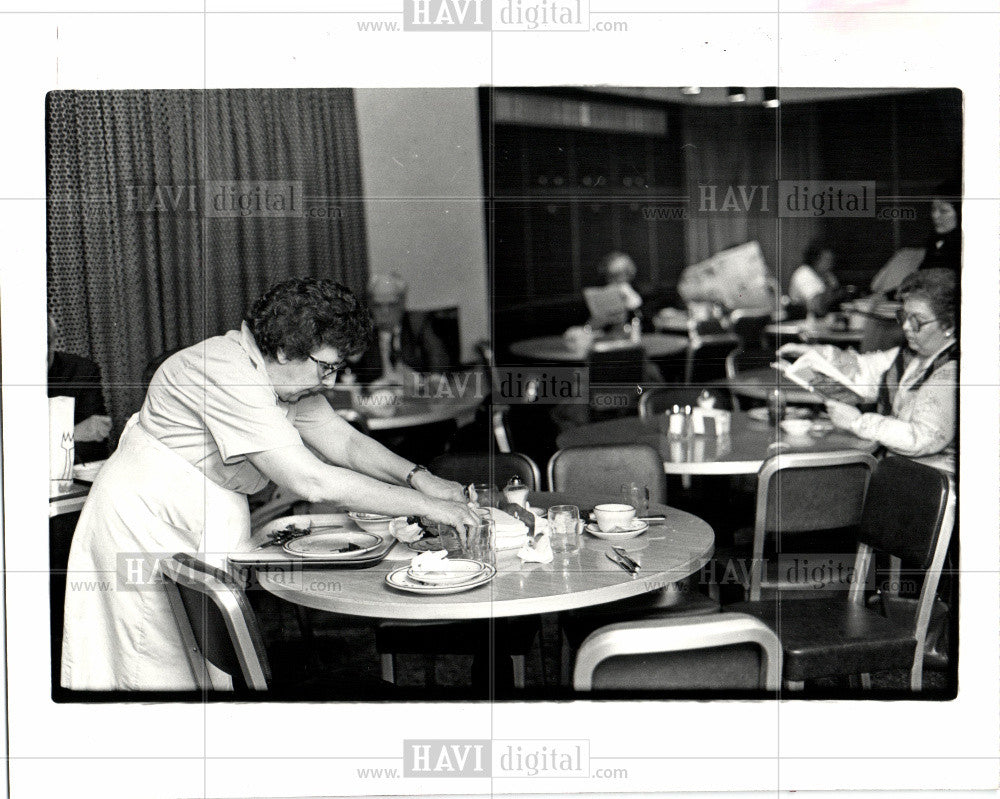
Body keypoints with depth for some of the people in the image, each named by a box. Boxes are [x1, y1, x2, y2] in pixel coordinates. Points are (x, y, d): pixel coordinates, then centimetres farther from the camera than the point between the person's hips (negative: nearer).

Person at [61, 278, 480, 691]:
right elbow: (310, 481, -34)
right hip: (143, 524, -9)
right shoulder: (228, 374, -30)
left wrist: (418, 477, -11)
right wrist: (425, 506, -30)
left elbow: (345, 442, 6)